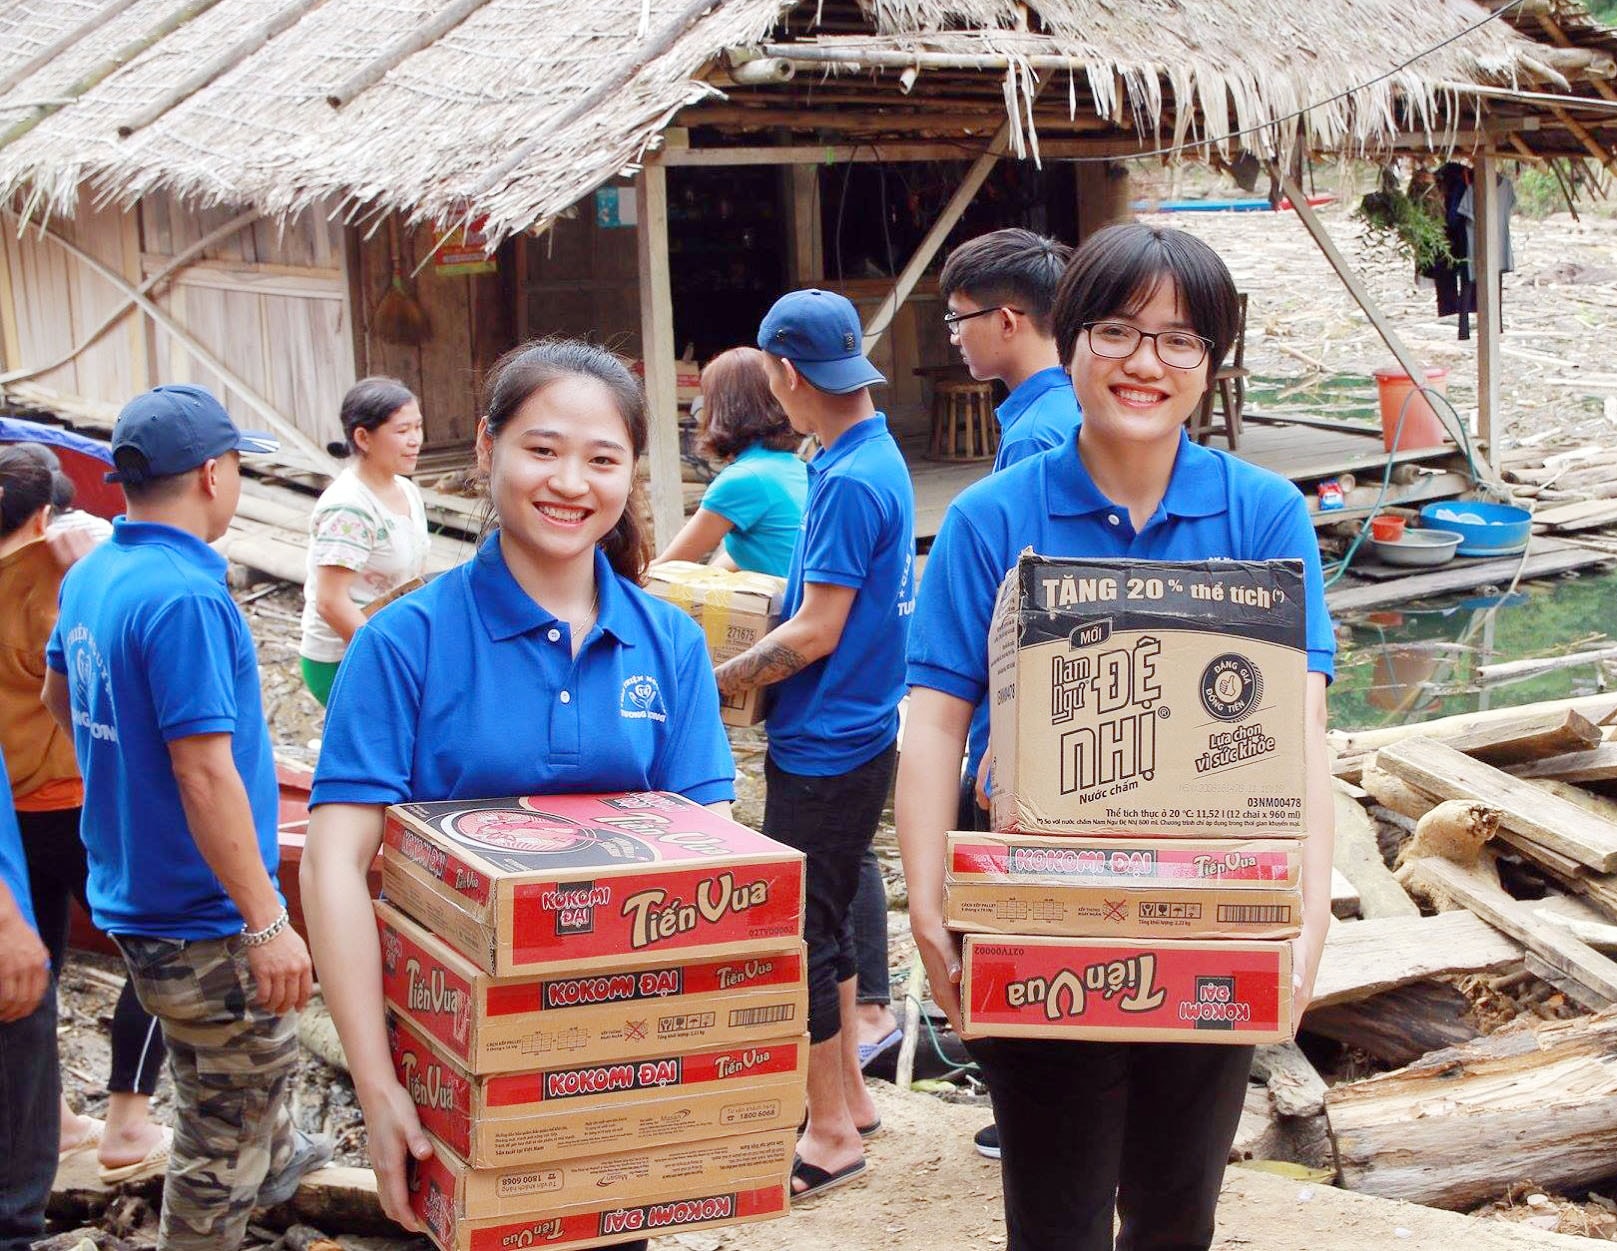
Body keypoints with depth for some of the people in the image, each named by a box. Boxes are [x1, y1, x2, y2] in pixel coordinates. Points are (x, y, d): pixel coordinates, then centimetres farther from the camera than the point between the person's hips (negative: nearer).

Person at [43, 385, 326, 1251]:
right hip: (202, 918, -10)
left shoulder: (89, 576, 3)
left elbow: (59, 696, 21)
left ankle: (277, 1157, 56)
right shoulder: (184, 597, -26)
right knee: (223, 1139, 5)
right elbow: (204, 774, -29)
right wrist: (267, 924, -26)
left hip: (130, 889, 10)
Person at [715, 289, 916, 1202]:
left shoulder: (850, 482, -22)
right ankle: (851, 1096, 31)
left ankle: (830, 1135, 10)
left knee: (800, 930, 0)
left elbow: (816, 633, -21)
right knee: (823, 920, 19)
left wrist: (712, 682, -13)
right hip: (852, 736, 10)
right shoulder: (878, 458, 9)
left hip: (826, 749, -10)